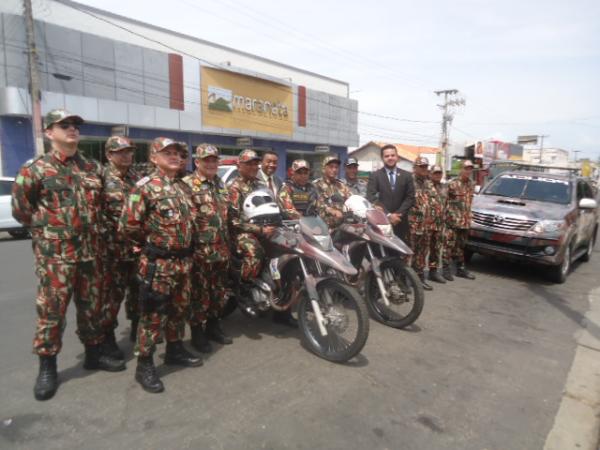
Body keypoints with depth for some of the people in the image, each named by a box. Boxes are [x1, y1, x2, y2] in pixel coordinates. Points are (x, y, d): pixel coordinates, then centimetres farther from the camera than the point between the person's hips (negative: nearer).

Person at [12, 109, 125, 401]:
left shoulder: (93, 168, 9)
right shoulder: (35, 169, -5)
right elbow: (20, 209, 1)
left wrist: (91, 227, 12)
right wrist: (47, 225, 1)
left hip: (90, 251, 5)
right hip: (55, 253, -4)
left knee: (91, 306, 13)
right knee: (51, 310, 2)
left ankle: (94, 354, 29)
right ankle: (47, 367, 17)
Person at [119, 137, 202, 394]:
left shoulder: (181, 187, 13)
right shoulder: (145, 186, -11)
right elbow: (128, 225, -16)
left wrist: (183, 243, 14)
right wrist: (151, 242, -2)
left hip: (183, 260, 8)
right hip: (158, 263, -7)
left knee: (179, 308, 18)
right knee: (153, 314, -1)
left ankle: (175, 350, 35)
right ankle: (144, 365, 12)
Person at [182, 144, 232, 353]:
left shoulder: (220, 183, 16)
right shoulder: (187, 184, -8)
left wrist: (228, 243, 21)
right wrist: (191, 243, -18)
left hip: (221, 248, 7)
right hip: (200, 249, -7)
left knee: (220, 290, 16)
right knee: (200, 292, 1)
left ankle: (213, 325, 32)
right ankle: (197, 332, 16)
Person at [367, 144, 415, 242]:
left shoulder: (406, 176, 11)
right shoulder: (375, 176, 3)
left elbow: (410, 198, 5)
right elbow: (372, 198, -7)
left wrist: (398, 214, -9)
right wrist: (388, 215, -15)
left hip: (400, 223, 2)